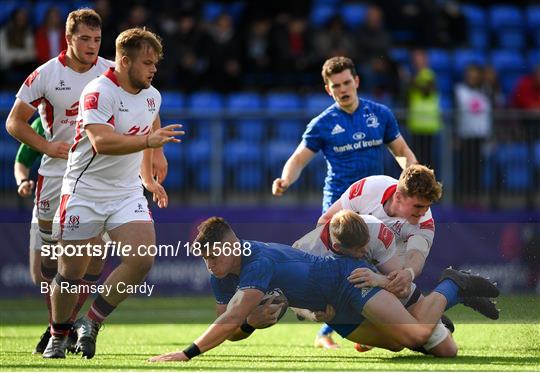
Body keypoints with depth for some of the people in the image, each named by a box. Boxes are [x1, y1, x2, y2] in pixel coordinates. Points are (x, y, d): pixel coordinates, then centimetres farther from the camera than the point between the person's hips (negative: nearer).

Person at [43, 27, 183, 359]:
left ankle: (92, 324, 2)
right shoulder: (99, 92, -17)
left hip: (127, 193, 5)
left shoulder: (152, 96, 7)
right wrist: (149, 140, -40)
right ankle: (58, 337, 24)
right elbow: (102, 142, -32)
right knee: (72, 271, 1)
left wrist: (148, 178, 31)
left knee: (142, 259, -15)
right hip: (85, 192, -5)